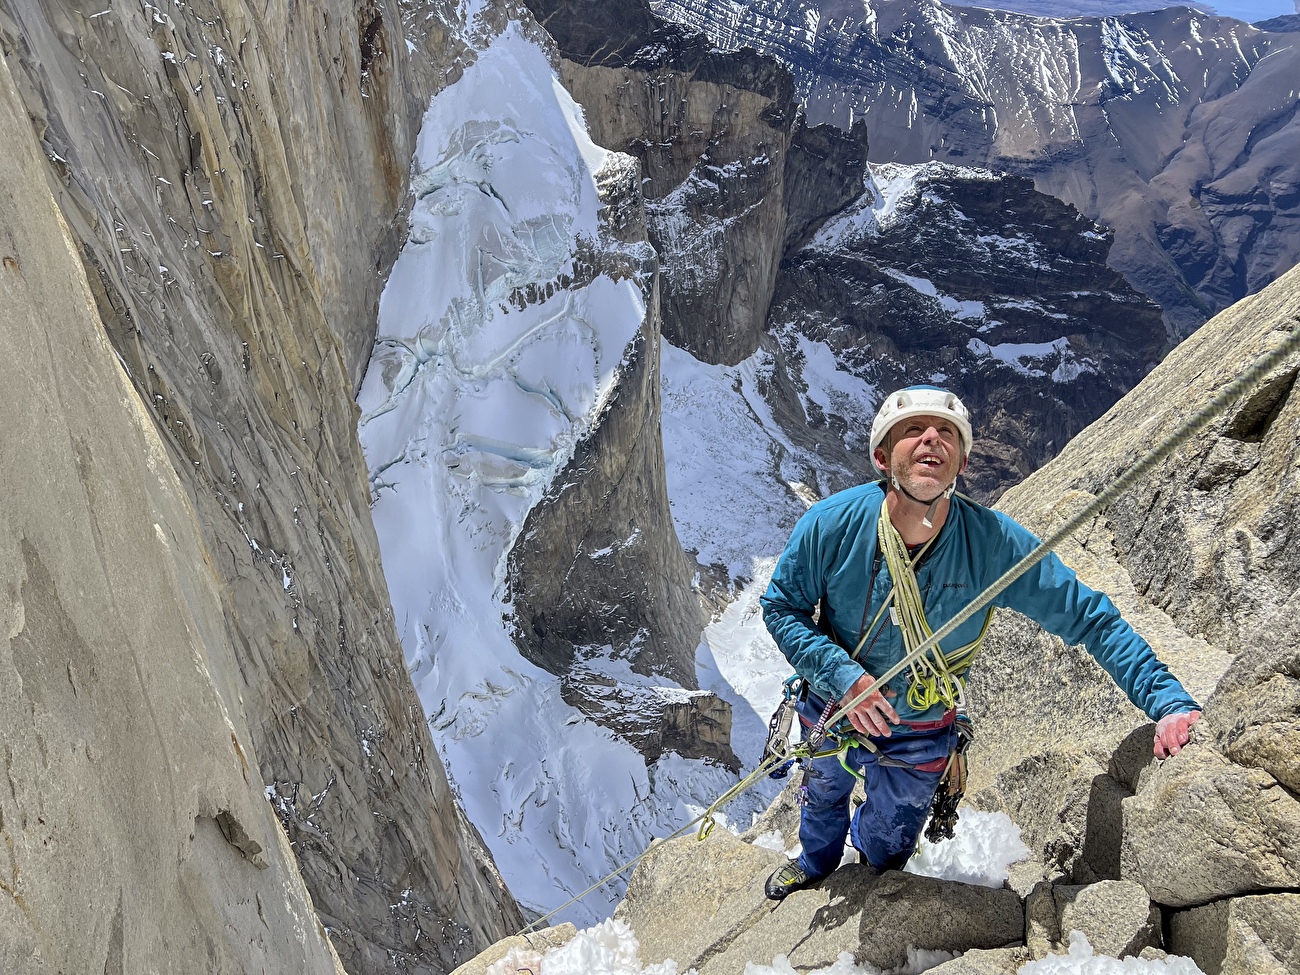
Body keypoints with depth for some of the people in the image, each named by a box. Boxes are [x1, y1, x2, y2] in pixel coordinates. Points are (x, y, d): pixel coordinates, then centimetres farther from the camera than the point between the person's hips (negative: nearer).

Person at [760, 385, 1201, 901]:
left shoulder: (994, 544, -30)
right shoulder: (832, 523, -30)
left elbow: (1090, 619, -23)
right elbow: (781, 606, -18)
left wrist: (1169, 701, -33)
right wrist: (843, 677, -30)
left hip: (919, 736, 0)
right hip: (831, 708, 1)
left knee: (887, 843, 27)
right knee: (822, 797, 33)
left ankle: (874, 863, 68)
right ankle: (815, 863, 70)